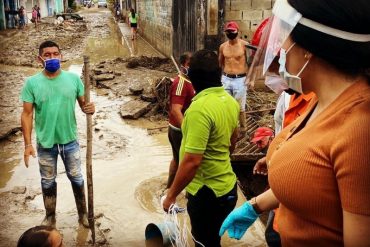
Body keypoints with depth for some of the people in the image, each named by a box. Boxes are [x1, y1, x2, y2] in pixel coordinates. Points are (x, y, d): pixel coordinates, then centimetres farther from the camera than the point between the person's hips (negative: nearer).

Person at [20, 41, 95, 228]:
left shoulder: (73, 78, -8)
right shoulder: (32, 83, -11)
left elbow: (83, 103, 1)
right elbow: (27, 115, -8)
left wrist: (89, 108, -24)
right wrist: (27, 144, -12)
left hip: (70, 140, 1)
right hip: (45, 143, 0)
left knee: (76, 178, 16)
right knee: (48, 181, 17)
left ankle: (83, 213, 36)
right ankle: (50, 216, 38)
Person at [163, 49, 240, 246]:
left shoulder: (200, 108, -26)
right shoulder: (230, 100, 1)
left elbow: (192, 161, -28)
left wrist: (171, 195, -17)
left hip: (206, 193, -8)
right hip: (226, 186, 8)